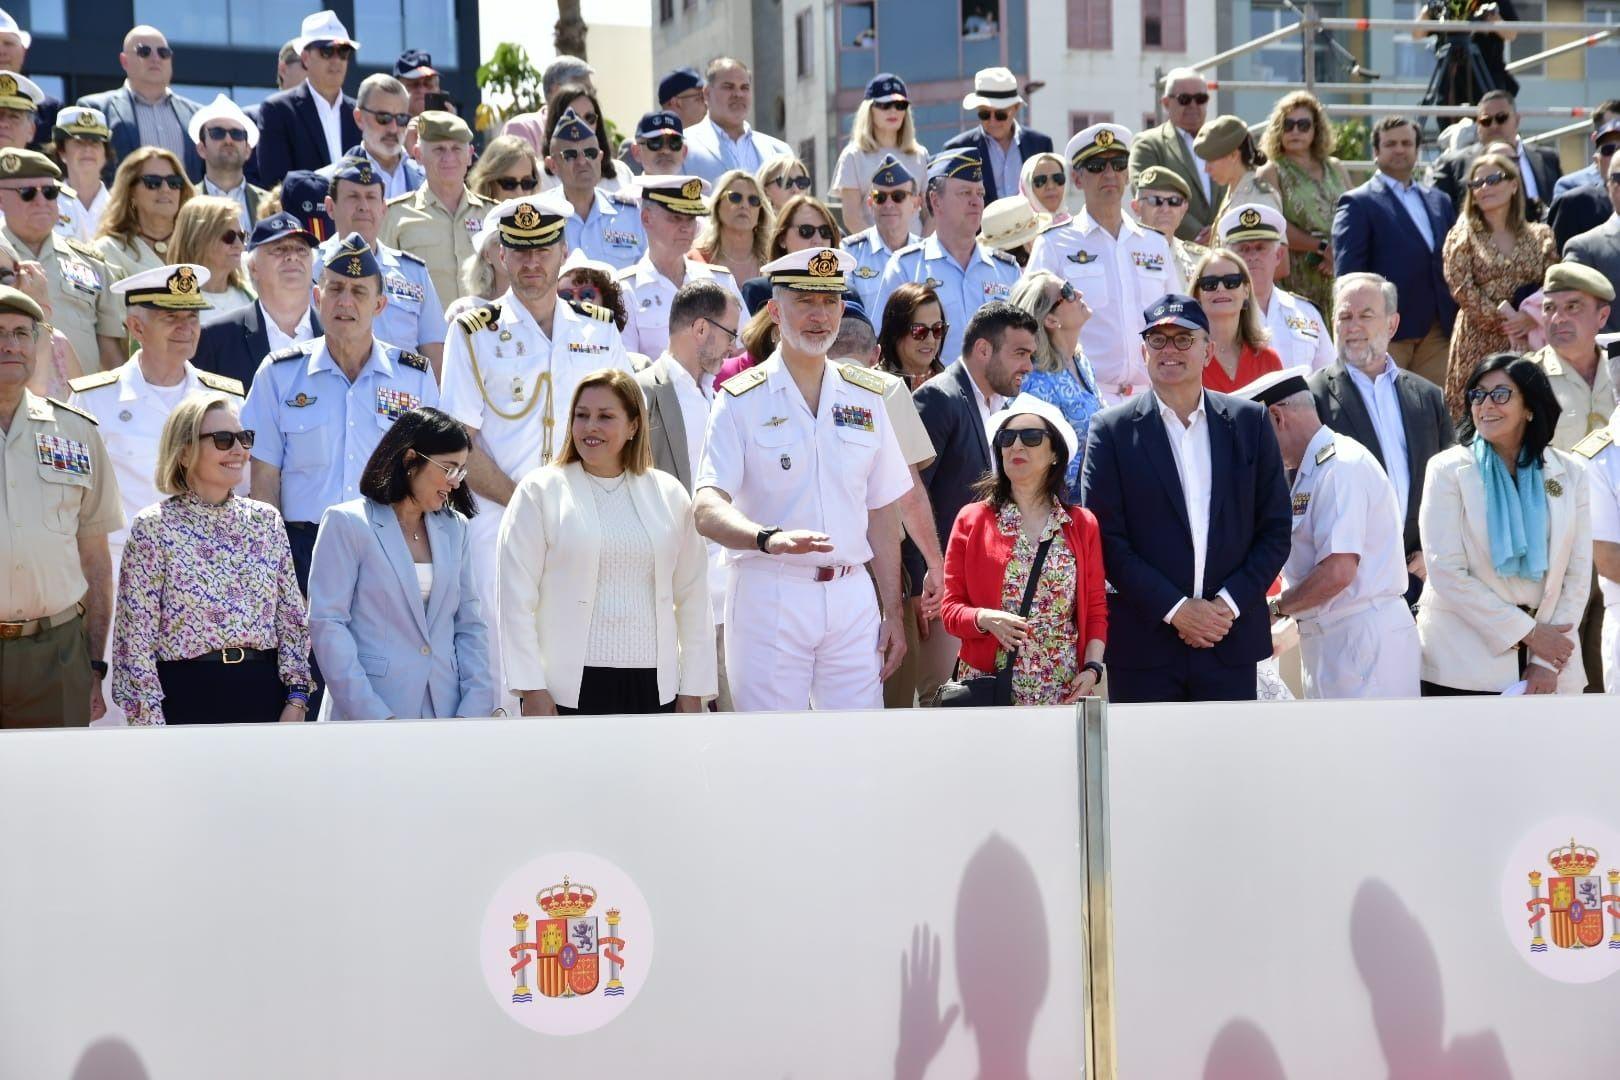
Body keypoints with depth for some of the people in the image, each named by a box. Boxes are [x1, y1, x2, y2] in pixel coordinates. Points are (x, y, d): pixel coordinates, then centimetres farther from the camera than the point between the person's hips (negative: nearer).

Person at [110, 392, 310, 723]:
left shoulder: (266, 520, 10)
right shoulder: (153, 528, -4)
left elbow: (292, 618, 10)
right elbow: (137, 637, -7)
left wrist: (295, 701, 1)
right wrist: (152, 725, -11)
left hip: (262, 695, 4)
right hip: (187, 697, -4)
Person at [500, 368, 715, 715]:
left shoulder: (668, 494, 11)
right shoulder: (540, 491, 3)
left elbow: (693, 598, 13)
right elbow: (517, 599, -1)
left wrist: (693, 688, 8)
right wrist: (530, 688, -7)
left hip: (652, 687, 3)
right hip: (569, 687, -3)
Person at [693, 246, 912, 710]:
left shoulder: (865, 397, 13)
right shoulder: (742, 400, 0)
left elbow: (882, 513, 16)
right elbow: (708, 511, -12)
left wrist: (892, 611, 10)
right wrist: (769, 538, -32)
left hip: (852, 596, 4)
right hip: (769, 596, -4)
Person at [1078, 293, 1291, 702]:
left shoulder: (1249, 422, 8)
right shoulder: (1111, 430, 1)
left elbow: (1275, 529, 7)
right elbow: (1106, 538, -4)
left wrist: (1229, 603, -6)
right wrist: (1175, 609, -11)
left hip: (1231, 640, 2)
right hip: (1144, 645, -2)